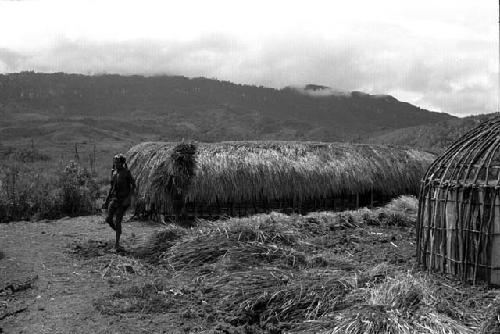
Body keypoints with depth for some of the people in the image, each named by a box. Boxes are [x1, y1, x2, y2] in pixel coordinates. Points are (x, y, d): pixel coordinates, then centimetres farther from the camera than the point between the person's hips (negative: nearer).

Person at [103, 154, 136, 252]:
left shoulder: (126, 172, -10)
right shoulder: (113, 172, 8)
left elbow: (133, 185, -10)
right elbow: (112, 187, 16)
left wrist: (128, 198, -20)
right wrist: (106, 201, 15)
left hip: (123, 200, -5)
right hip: (114, 198, 5)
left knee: (117, 221, -8)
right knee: (108, 219, -7)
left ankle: (117, 244, 3)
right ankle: (118, 232, 25)